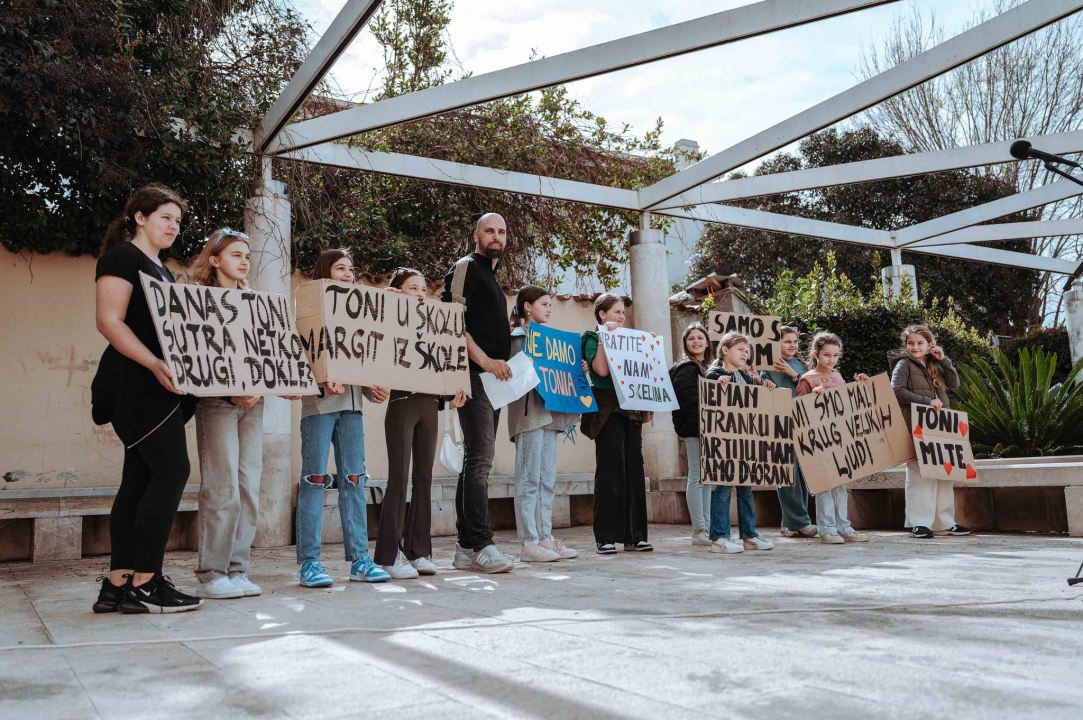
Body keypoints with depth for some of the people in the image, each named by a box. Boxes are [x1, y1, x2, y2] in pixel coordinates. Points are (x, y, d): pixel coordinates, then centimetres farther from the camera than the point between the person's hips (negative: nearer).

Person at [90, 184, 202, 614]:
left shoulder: (162, 271, 24)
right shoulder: (122, 257, -4)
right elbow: (109, 322, -15)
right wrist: (155, 364, -26)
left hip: (157, 386, 9)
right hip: (136, 382, -9)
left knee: (141, 479, 6)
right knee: (172, 470, -14)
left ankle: (117, 585, 9)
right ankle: (144, 584, -9)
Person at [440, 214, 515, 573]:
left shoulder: (492, 278, 25)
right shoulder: (465, 268, -2)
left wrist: (503, 364, 18)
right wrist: (485, 361, -21)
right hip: (473, 377, -9)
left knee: (477, 459, 8)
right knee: (480, 456, -15)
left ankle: (466, 549, 11)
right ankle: (481, 545, -15)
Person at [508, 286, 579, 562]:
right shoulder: (518, 337, -1)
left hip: (549, 413, 8)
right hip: (529, 412, -8)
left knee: (547, 480, 7)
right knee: (529, 478, -8)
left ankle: (545, 538, 11)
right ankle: (529, 542, -6)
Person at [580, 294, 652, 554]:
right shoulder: (593, 339, 2)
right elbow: (601, 369, -16)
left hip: (631, 412, 6)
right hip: (608, 412, -6)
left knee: (634, 471, 4)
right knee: (610, 472, -8)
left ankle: (634, 535, 9)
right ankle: (606, 537, -4)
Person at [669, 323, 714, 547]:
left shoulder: (708, 368, 19)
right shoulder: (685, 368, -6)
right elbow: (688, 401, -16)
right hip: (693, 430, -8)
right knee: (697, 478, -6)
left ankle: (707, 527, 15)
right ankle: (699, 531, -2)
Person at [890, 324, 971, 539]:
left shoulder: (934, 365, 18)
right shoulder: (904, 364, -2)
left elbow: (954, 383, 11)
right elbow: (897, 391, -15)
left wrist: (944, 360, 3)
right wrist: (927, 401, -18)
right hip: (916, 427, -7)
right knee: (919, 474, -7)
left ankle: (945, 522, 16)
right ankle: (918, 523, -2)